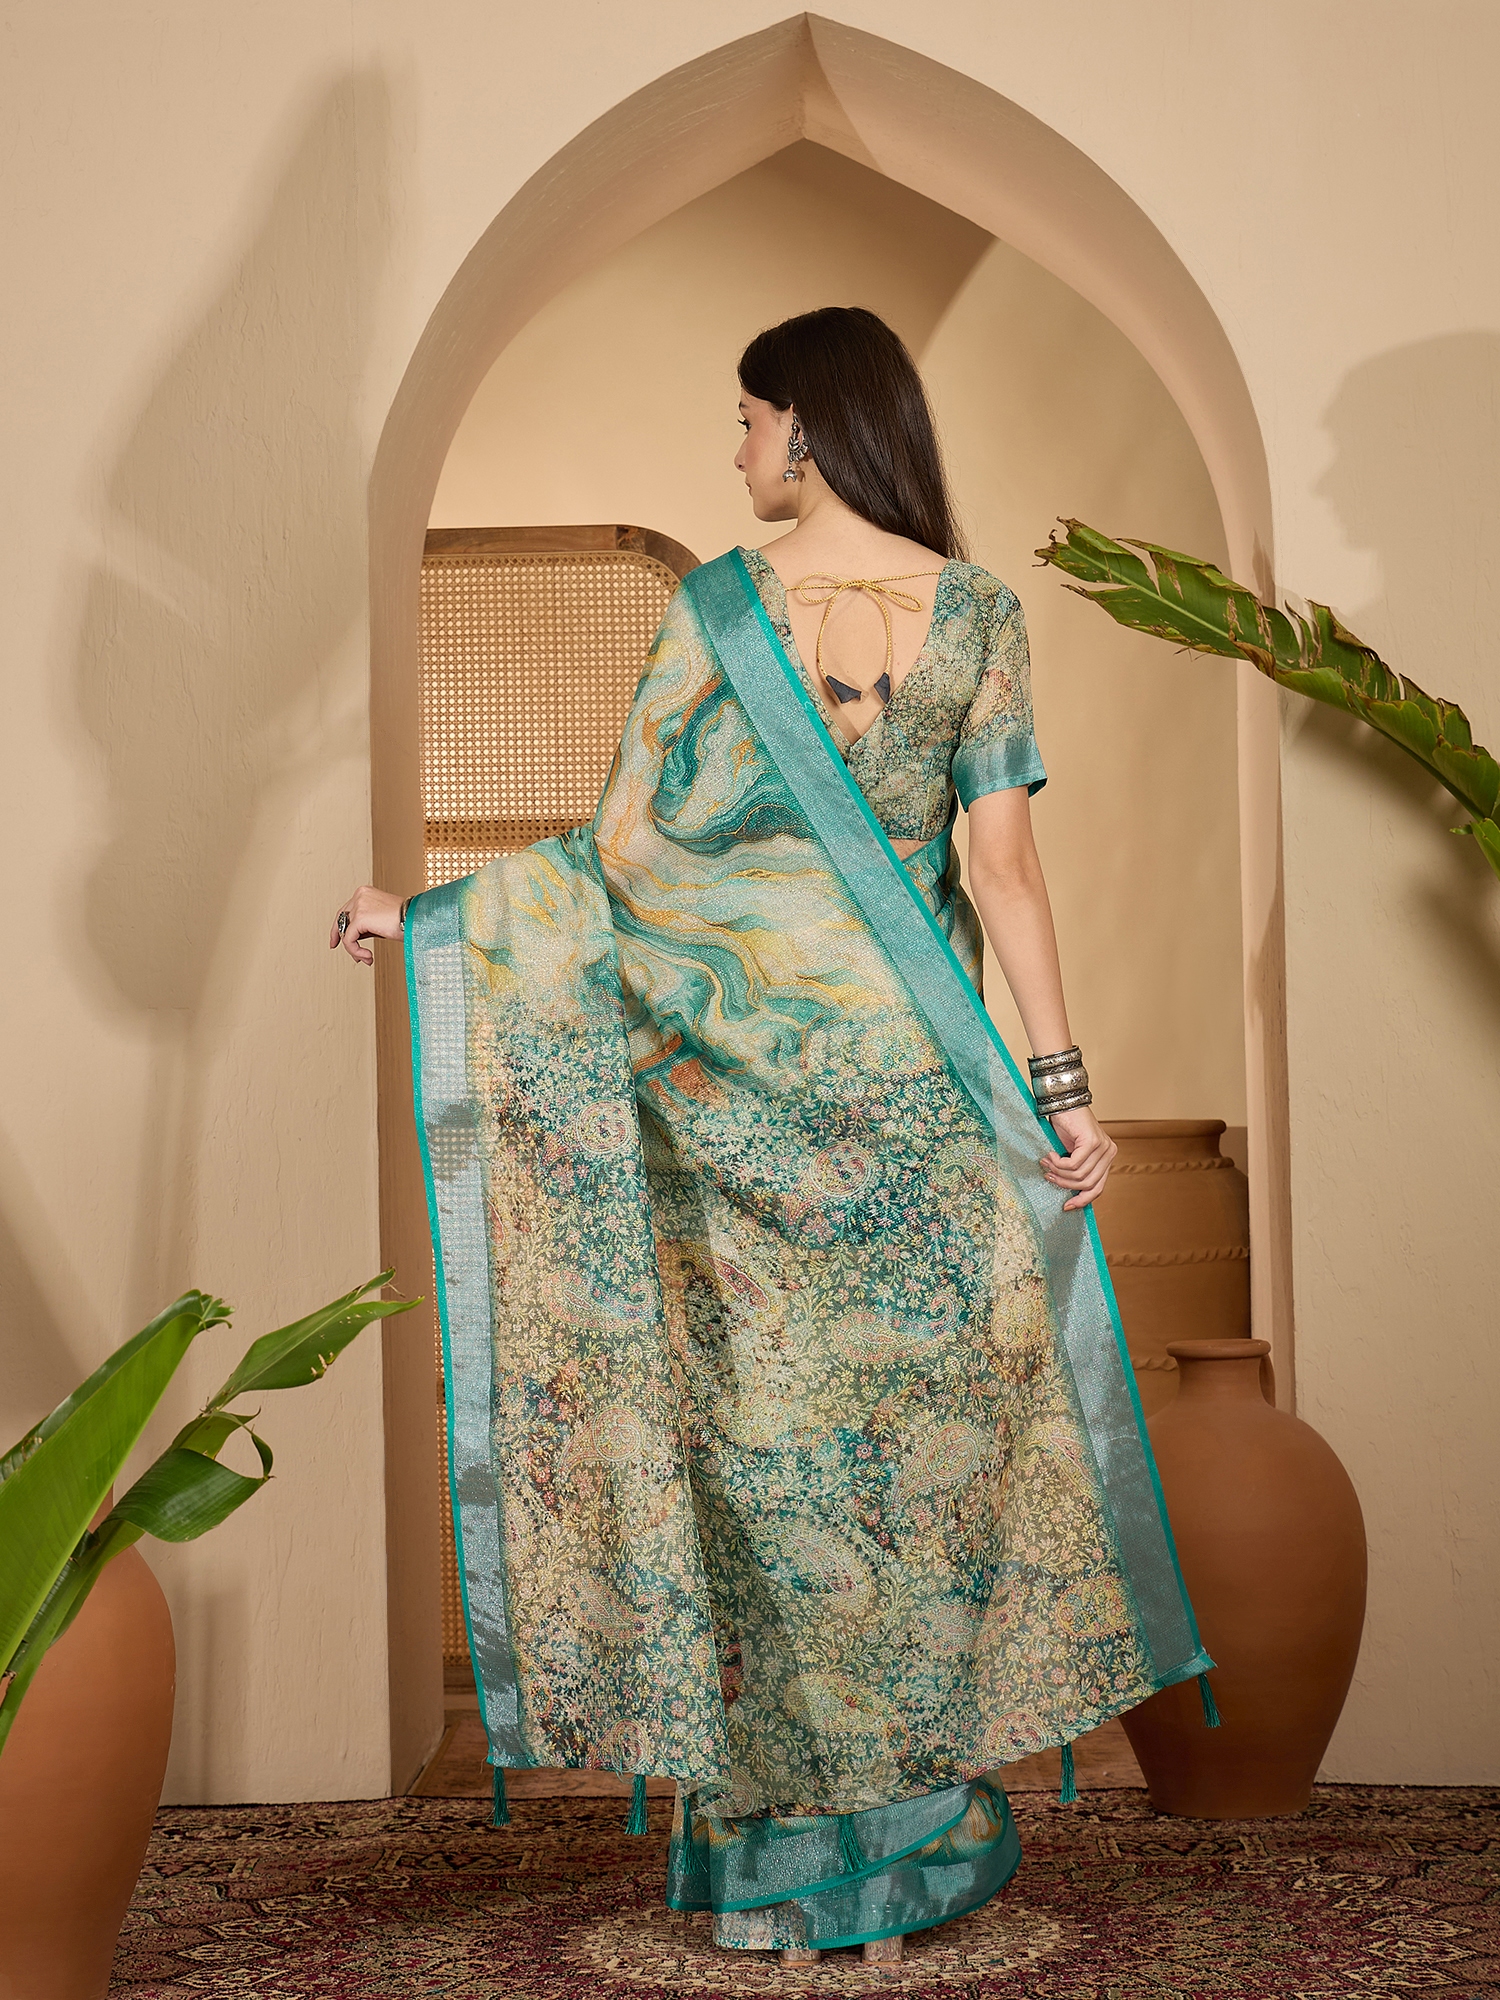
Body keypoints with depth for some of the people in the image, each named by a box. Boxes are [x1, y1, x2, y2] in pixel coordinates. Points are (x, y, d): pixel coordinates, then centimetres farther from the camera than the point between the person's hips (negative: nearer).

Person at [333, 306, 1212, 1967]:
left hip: (734, 1060, -1)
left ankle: (770, 1830, 15)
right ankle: (924, 1806, 18)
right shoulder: (975, 613, -2)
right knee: (922, 1412, 11)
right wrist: (1060, 1082, -6)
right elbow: (1003, 863, -7)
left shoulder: (711, 607, -6)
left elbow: (622, 847, -7)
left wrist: (420, 912, 3)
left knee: (753, 1414, 7)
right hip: (906, 1067, 1)